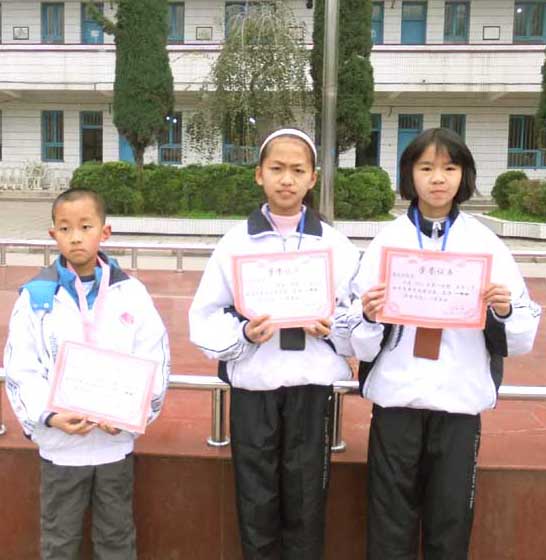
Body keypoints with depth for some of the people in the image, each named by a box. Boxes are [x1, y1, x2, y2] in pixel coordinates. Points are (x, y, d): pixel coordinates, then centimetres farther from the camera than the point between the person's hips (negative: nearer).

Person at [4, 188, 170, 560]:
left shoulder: (131, 291, -5)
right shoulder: (36, 295, -6)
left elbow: (155, 359, -4)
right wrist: (49, 416, -19)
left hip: (116, 440, 0)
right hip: (58, 442, 0)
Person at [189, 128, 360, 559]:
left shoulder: (337, 245, 2)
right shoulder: (236, 242, 1)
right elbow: (206, 317, 0)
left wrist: (330, 329, -14)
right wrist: (243, 334, -17)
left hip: (311, 385, 0)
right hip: (253, 385, 0)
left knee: (306, 501, 9)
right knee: (256, 500, 11)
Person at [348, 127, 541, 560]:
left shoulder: (486, 243, 2)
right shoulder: (387, 241, 2)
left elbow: (521, 338, 2)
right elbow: (362, 340, 1)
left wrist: (505, 311, -18)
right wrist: (369, 317, -20)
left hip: (460, 398, 0)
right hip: (397, 396, 0)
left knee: (451, 521, 9)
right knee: (390, 523, 7)